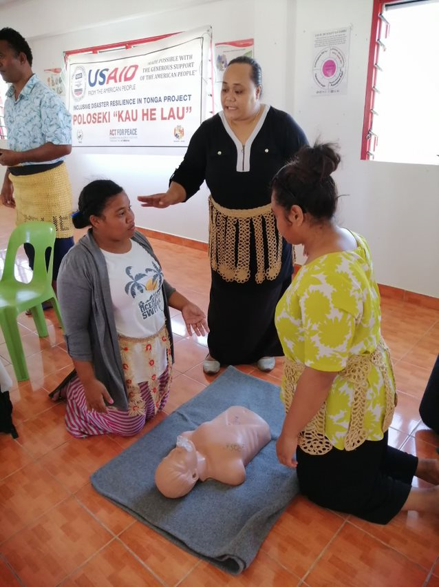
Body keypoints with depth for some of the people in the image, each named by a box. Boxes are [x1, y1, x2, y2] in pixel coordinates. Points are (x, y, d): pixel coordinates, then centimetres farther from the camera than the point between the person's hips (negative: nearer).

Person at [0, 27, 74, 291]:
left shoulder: (46, 98, -13)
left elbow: (63, 146, -19)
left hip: (46, 183, -8)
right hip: (22, 184, 9)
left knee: (58, 249, -1)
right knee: (33, 246, 16)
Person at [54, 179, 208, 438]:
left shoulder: (139, 240, -5)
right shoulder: (79, 263, -26)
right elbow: (76, 330, -20)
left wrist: (185, 305, -5)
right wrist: (89, 381, -17)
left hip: (158, 345, 7)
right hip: (122, 357, -7)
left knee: (154, 410, 26)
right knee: (130, 425, 13)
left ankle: (80, 384, 41)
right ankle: (73, 388, 32)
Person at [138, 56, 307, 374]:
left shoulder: (282, 126, -10)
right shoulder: (209, 131, -5)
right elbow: (189, 174, -2)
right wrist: (172, 195, -23)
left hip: (270, 227, -1)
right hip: (227, 229, 1)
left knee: (267, 290, 12)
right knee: (225, 291, 12)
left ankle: (264, 348, 37)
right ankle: (219, 350, 33)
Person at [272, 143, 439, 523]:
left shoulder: (324, 283, -37)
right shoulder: (349, 240, -7)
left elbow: (320, 375, -30)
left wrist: (289, 433, -16)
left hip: (339, 408, -9)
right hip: (366, 389, 9)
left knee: (324, 485, 21)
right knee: (361, 463, 34)